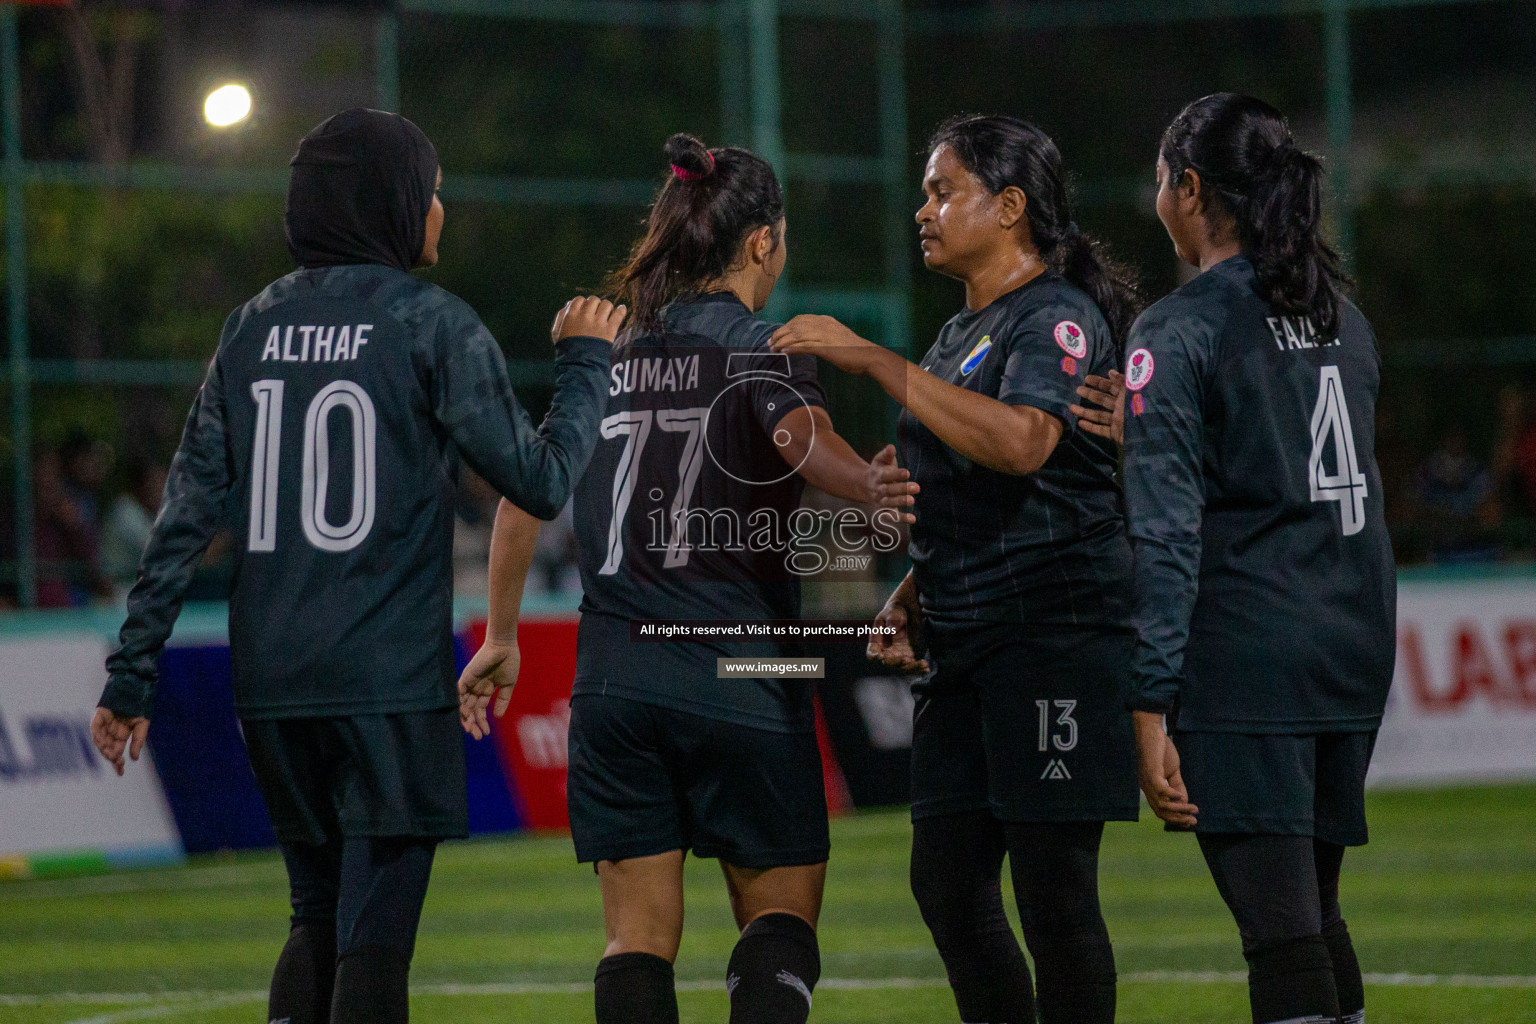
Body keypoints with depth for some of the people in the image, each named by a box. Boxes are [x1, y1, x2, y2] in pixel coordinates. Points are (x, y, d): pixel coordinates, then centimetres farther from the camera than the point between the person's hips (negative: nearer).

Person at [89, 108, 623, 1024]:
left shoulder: (254, 328, 9)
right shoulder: (432, 324, -7)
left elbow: (189, 513, 7)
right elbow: (541, 481, -6)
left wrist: (132, 675, 9)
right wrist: (585, 365, 10)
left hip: (272, 683, 5)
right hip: (392, 682, -5)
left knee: (319, 917, 18)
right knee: (374, 935, -2)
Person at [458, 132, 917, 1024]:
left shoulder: (607, 355, 10)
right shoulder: (767, 352, -5)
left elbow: (526, 494, 12)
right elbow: (803, 438, -28)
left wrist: (501, 639, 22)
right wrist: (871, 486, -47)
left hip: (616, 676, 4)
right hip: (741, 682, -4)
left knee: (640, 936, 5)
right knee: (781, 913, 6)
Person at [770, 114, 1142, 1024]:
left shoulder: (1058, 316, -9)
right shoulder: (962, 334, 20)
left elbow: (1021, 443, -29)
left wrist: (874, 360, -26)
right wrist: (913, 593, 11)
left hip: (1055, 632, -10)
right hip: (967, 642, 10)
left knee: (1053, 888, -7)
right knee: (947, 883, 8)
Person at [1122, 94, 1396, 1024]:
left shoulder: (1177, 334, -8)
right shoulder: (1342, 318, 13)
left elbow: (1167, 529, -13)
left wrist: (1151, 706, -13)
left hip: (1244, 656, -7)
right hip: (1353, 643, 7)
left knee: (1281, 933, -9)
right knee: (1316, 919, 15)